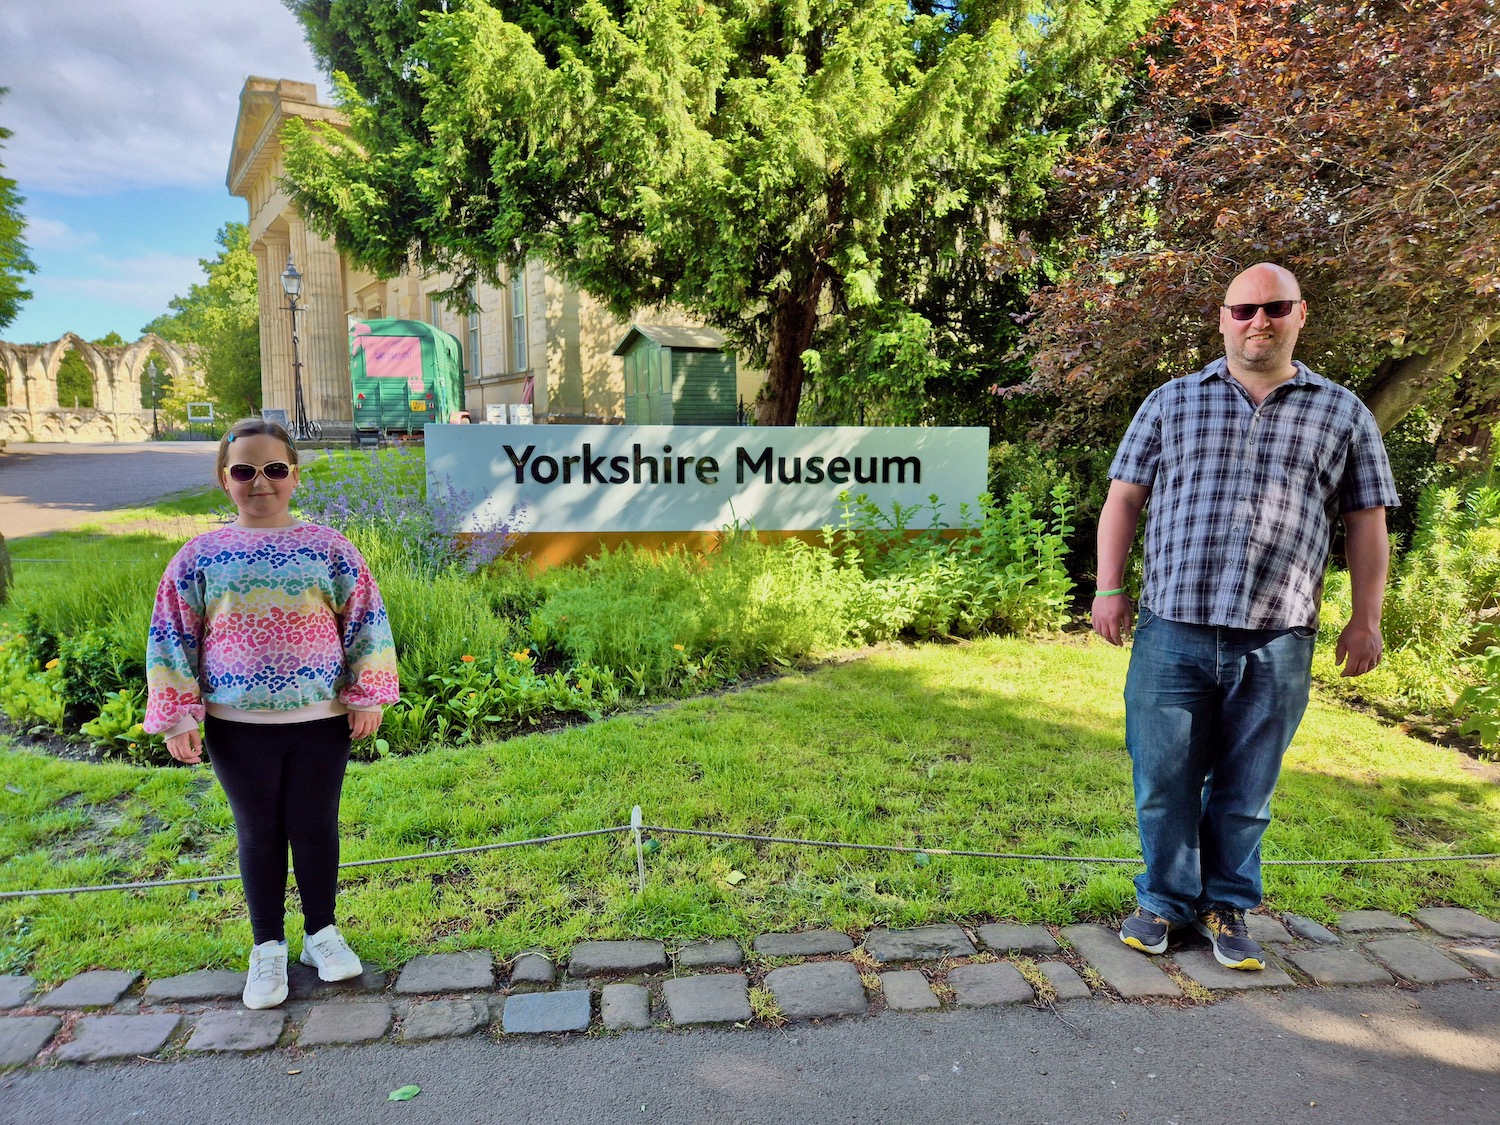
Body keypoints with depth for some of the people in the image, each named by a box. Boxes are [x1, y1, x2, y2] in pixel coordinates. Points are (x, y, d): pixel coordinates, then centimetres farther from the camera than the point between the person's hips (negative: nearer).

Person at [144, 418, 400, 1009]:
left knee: (315, 827, 9)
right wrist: (176, 717, -2)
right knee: (258, 833, 12)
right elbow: (171, 636, 4)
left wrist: (367, 697, -1)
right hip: (238, 726, 1)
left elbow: (365, 621, 1)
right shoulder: (201, 555, 1)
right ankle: (267, 949, 28)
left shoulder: (327, 547, -1)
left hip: (321, 720, 0)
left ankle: (321, 933, 30)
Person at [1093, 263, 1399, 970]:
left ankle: (1227, 907, 29)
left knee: (1246, 790, 11)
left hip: (1276, 642, 1)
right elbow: (1124, 498, 8)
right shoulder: (1171, 402, 9)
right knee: (1164, 780, 6)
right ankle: (1164, 900, 25)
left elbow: (1366, 523, 11)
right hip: (1173, 631, 0)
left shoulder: (1342, 414, 11)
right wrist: (1109, 587, -1)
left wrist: (1366, 620, 6)